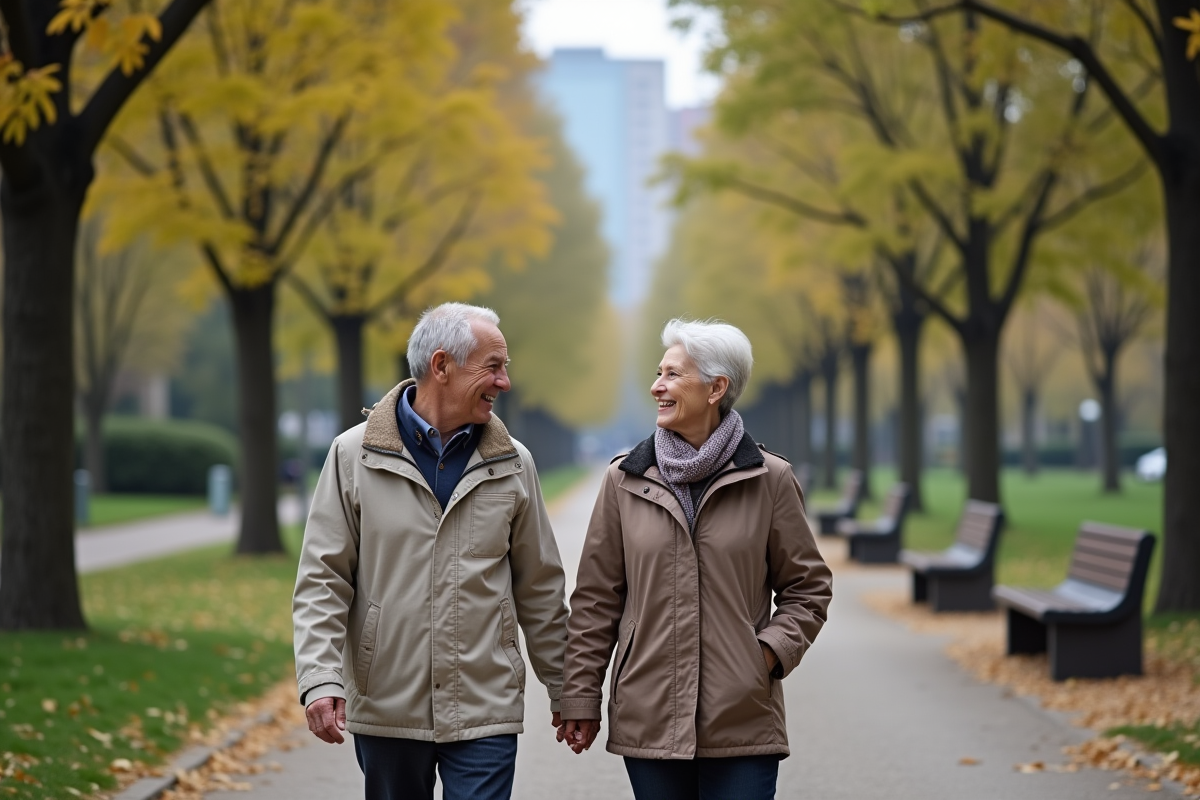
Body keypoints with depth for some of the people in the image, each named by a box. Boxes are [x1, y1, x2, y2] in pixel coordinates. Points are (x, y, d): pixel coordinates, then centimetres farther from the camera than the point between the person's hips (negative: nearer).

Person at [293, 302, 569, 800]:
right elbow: (322, 581, -2)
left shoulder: (512, 464, 5)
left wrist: (564, 689, 11)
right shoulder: (355, 456, -1)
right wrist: (321, 680, -13)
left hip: (485, 713, 1)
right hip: (386, 709, -1)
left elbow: (540, 588, 10)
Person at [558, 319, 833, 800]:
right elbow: (596, 598, 8)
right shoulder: (626, 480, 5)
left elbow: (808, 588, 9)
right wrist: (581, 698, 5)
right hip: (648, 721, 2)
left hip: (743, 722, -1)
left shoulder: (769, 480, 1)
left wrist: (772, 650, -7)